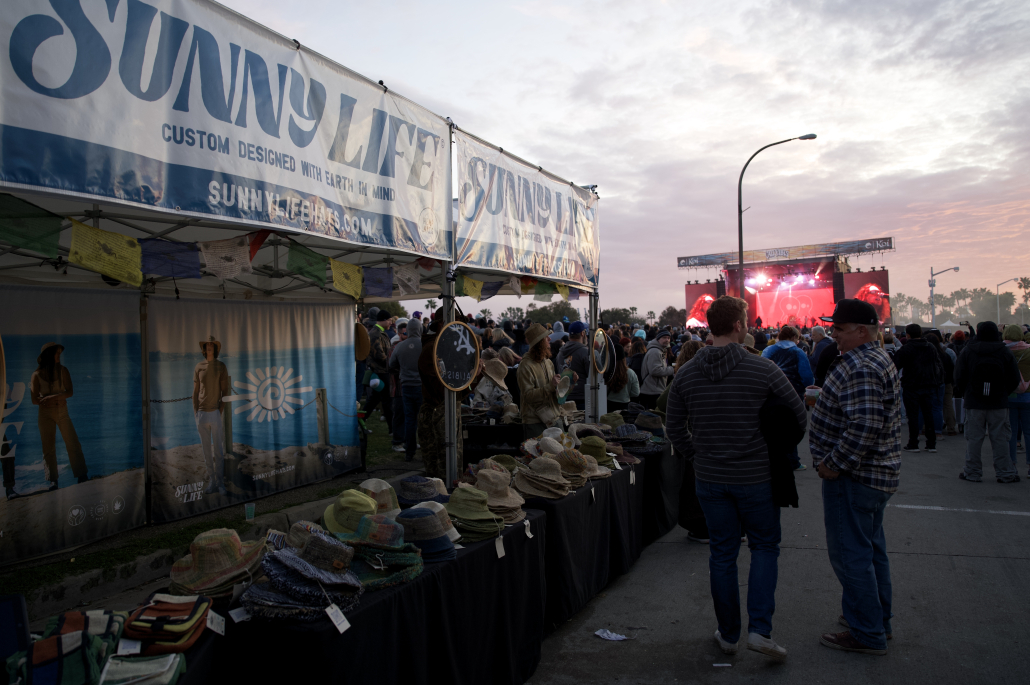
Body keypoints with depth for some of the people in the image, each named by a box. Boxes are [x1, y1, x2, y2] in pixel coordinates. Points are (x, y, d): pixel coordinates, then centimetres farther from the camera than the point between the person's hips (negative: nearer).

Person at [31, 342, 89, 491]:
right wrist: (57, 398, -13)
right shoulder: (37, 375, -4)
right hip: (45, 413, -1)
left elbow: (70, 392, -8)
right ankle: (53, 480, 7)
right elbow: (34, 400, -5)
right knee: (48, 448, 2)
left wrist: (49, 398, -19)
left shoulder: (62, 370, -1)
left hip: (62, 412, 1)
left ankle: (82, 476, 7)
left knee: (73, 444, 0)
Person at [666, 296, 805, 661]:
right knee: (764, 546, 16)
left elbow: (674, 428, 3)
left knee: (722, 553, 13)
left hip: (710, 478, 3)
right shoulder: (763, 369, -13)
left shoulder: (686, 373, -4)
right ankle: (760, 629, 8)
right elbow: (799, 416, -5)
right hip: (756, 476, -3)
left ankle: (728, 634, 24)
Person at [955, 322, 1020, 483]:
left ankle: (972, 472, 8)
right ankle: (1005, 473, 9)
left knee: (973, 438, 4)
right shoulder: (1005, 353, -2)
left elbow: (959, 377, -2)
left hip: (974, 403, -1)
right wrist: (1004, 393, 14)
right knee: (1000, 438, 6)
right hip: (999, 403, 1)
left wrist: (965, 394, 12)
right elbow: (1014, 379, 1)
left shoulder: (967, 352, -4)